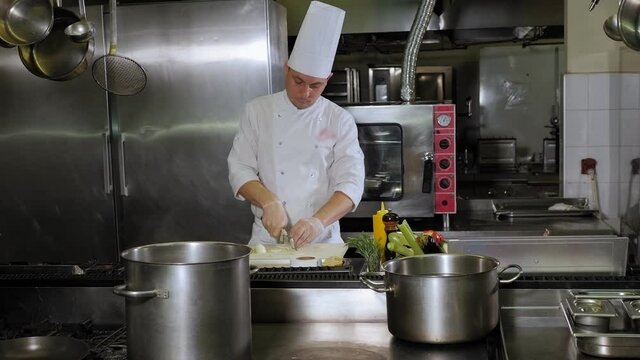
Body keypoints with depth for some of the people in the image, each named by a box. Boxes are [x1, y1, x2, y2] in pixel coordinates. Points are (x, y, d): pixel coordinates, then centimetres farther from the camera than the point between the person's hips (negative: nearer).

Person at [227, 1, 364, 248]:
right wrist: (269, 202, -17)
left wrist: (318, 222, -23)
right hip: (267, 238, 0)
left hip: (323, 241, 0)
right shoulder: (258, 111, 4)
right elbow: (240, 169, 2)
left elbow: (351, 183, -6)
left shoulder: (340, 121, 2)